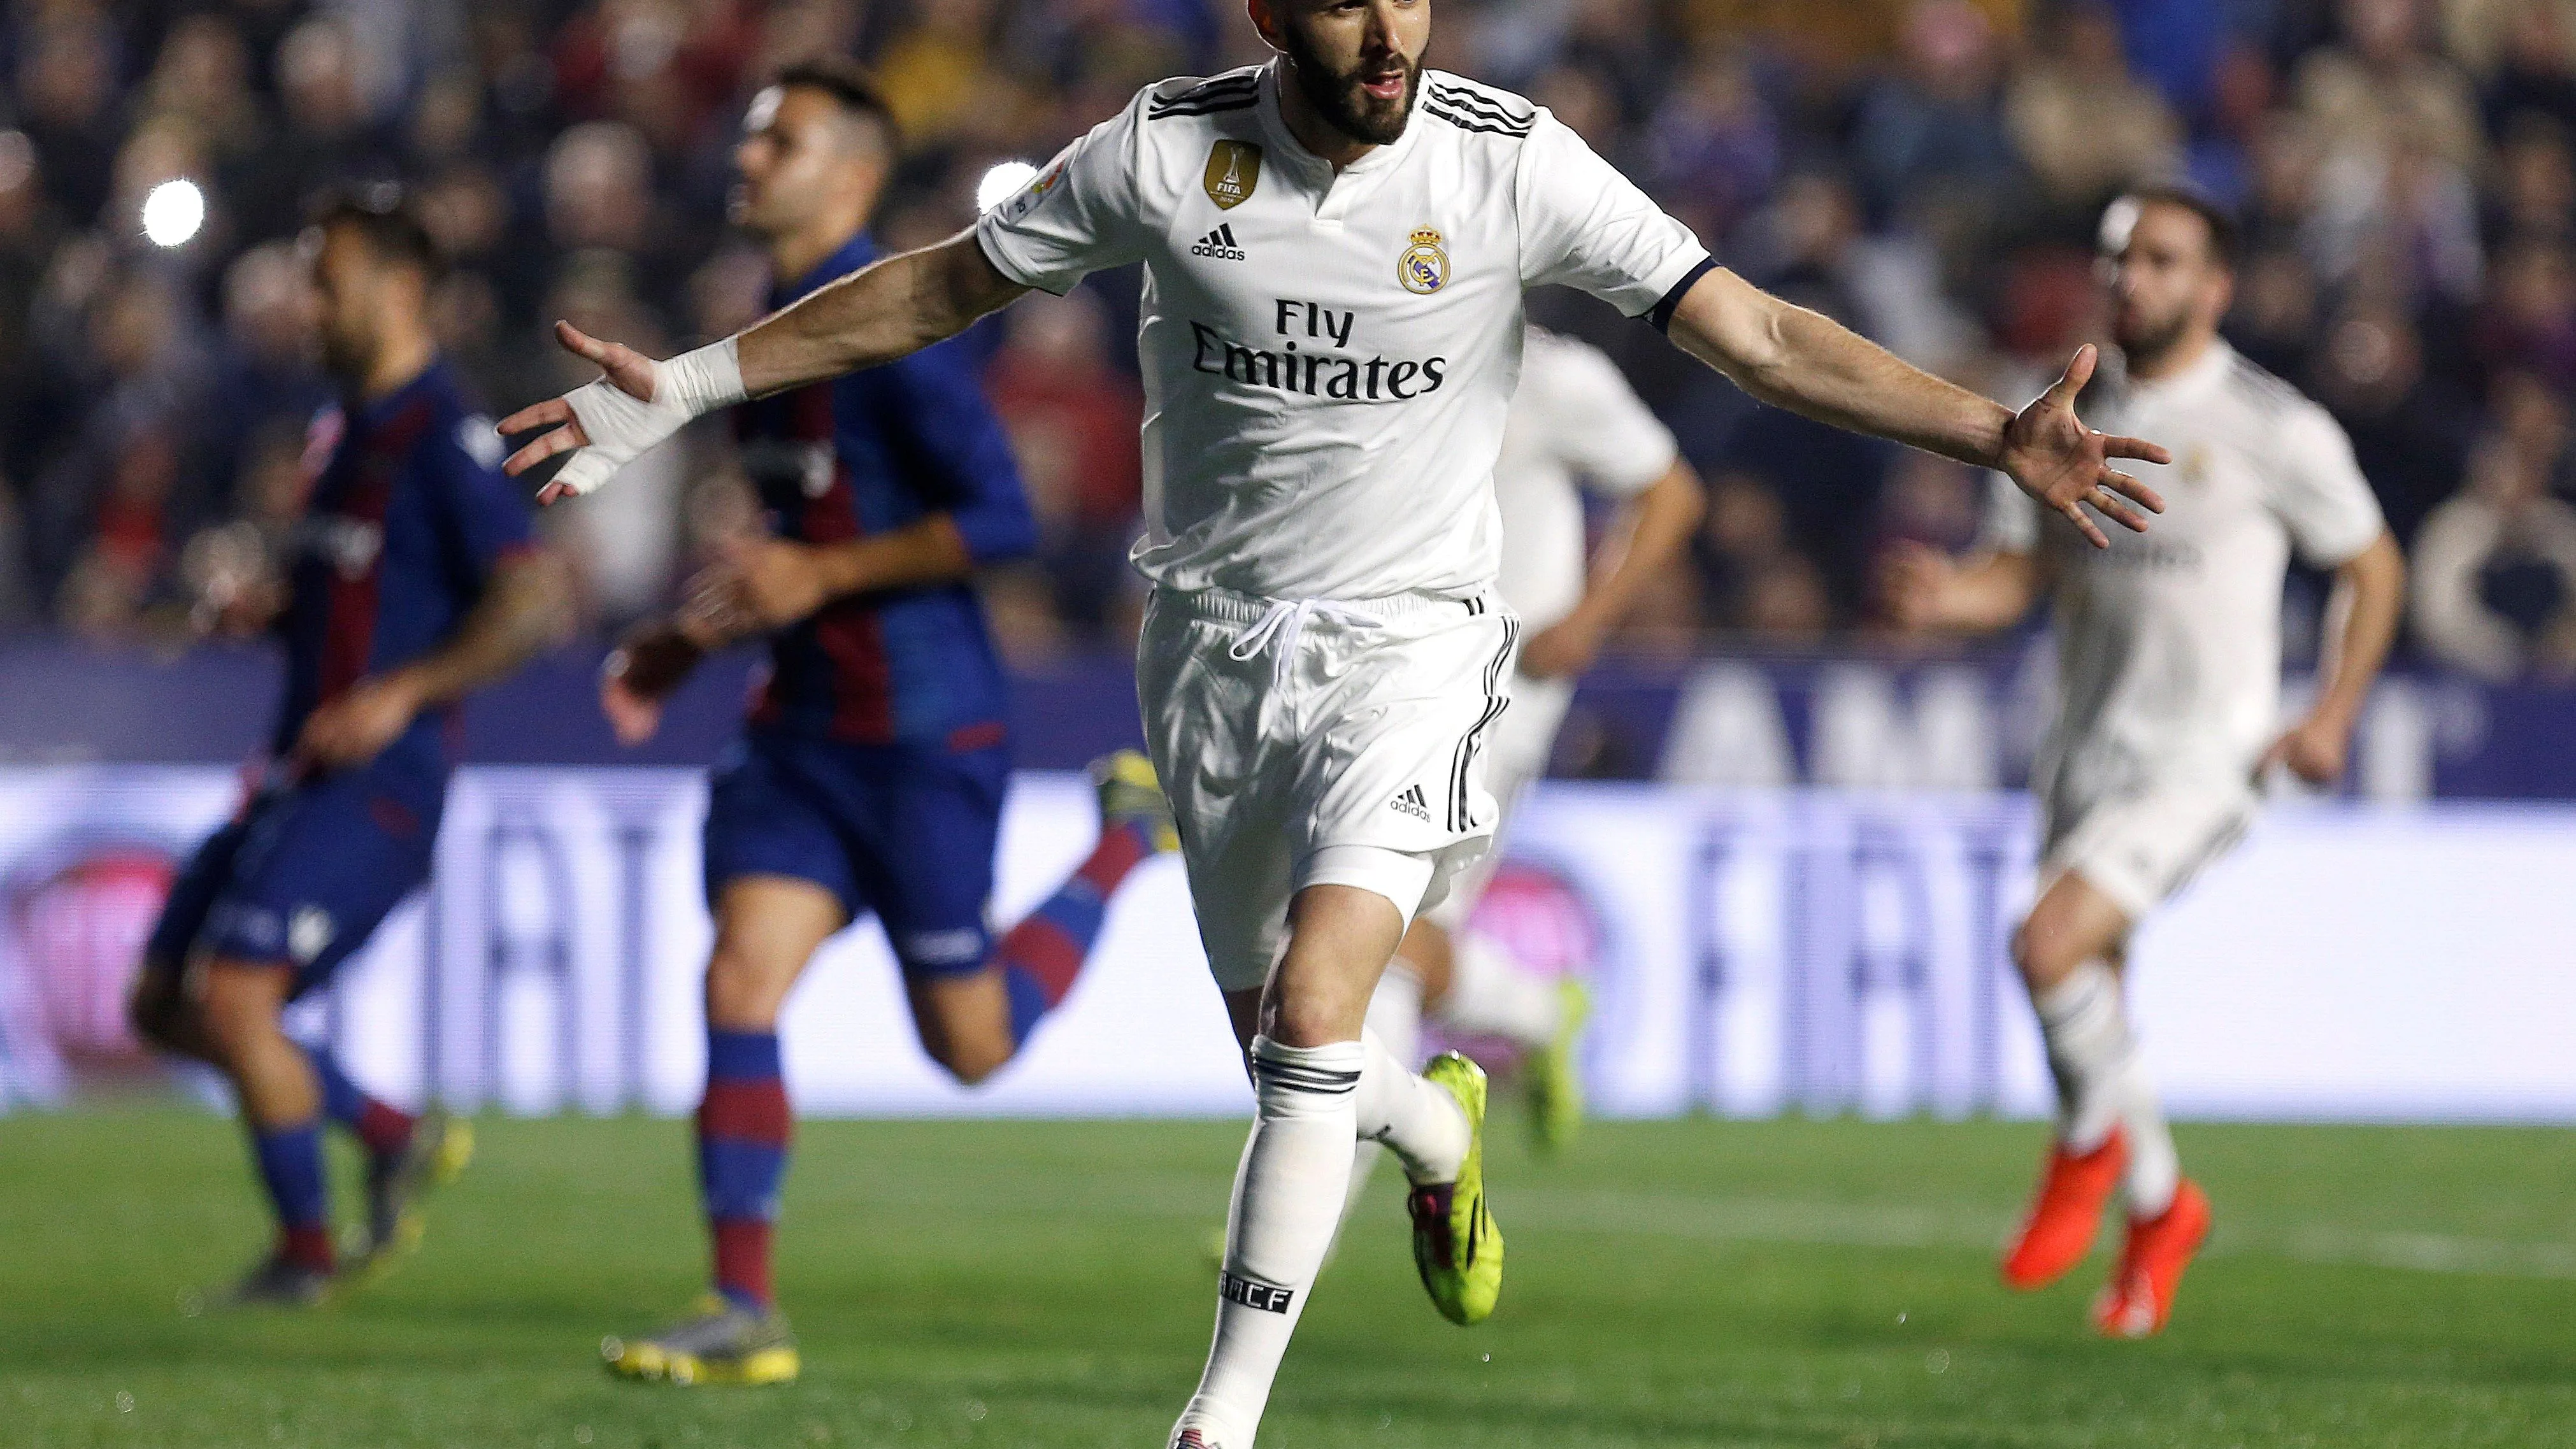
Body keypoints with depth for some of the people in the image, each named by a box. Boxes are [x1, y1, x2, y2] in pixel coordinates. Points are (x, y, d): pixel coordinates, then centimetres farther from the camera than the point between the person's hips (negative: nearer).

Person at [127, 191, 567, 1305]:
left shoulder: (442, 439, -13)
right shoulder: (344, 431, 15)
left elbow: (535, 601, -20)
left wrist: (401, 693, -24)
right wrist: (267, 604, 6)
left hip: (375, 786, -10)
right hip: (299, 777, 10)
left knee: (235, 995, -18)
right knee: (166, 1003, 8)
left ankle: (304, 1250, -2)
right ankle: (397, 1138, 20)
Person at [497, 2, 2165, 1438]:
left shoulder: (1510, 162, -13)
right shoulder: (1165, 150, -9)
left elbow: (1760, 335, -12)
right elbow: (940, 287, 5)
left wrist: (1996, 433, -20)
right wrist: (682, 390, 6)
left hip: (1406, 645, -2)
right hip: (1213, 646, 2)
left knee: (1314, 1016, -20)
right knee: (1286, 1056, 10)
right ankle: (1446, 1131, 47)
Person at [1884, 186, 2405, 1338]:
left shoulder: (2276, 430, -8)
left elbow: (2372, 567, 3)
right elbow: (2015, 576, 7)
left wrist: (2333, 715, -6)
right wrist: (1948, 597, -16)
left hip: (2200, 756, -6)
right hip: (2085, 752, 6)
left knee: (2048, 948, -25)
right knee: (2088, 999, 10)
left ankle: (2092, 1143, 3)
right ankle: (2160, 1208, 36)